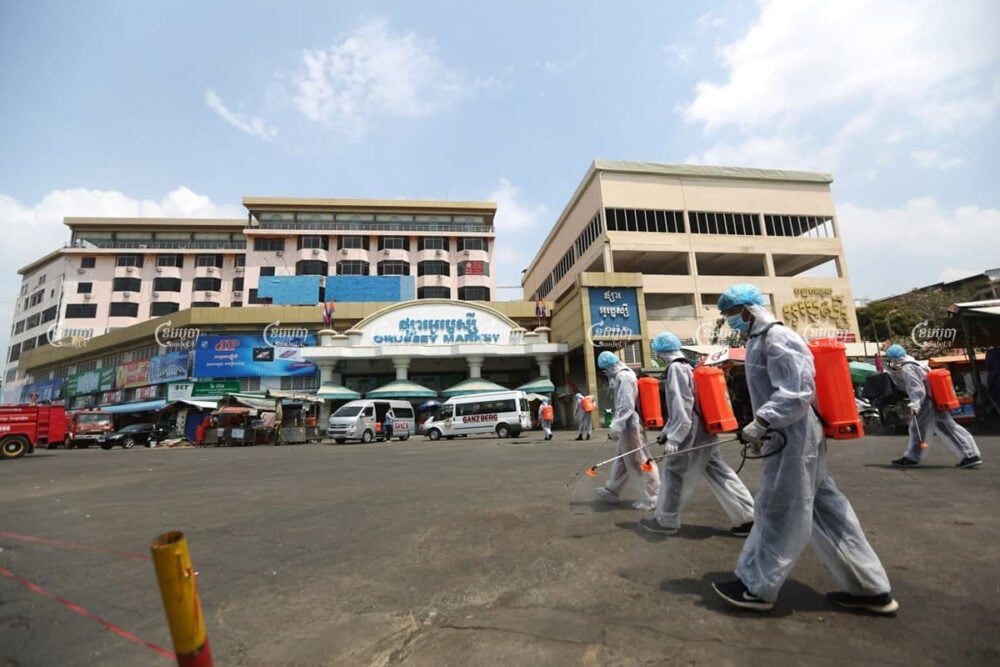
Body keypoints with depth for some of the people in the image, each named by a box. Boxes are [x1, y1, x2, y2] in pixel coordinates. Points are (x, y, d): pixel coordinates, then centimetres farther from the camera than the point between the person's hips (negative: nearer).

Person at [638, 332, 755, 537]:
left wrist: (673, 437, -20)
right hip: (703, 432, 10)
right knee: (720, 475, 13)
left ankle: (665, 521, 14)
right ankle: (747, 517, 18)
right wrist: (667, 431, 23)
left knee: (674, 475, 2)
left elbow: (681, 405, -21)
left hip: (691, 434, -10)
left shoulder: (675, 368, -14)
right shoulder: (686, 367, 17)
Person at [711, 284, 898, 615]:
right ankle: (869, 587, 28)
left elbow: (796, 393, -23)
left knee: (778, 512, 0)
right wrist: (762, 427, 16)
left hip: (793, 439, -10)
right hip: (794, 438, 10)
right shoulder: (761, 340, 14)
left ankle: (757, 587, 14)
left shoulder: (776, 339, -17)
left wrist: (760, 424, -24)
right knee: (825, 510, 16)